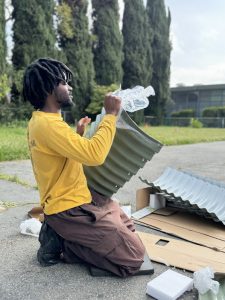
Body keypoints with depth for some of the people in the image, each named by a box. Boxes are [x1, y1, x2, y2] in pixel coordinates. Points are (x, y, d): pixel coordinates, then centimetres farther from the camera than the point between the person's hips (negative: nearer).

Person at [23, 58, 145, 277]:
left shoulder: (40, 120, 10)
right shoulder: (47, 124, -23)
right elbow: (94, 155, -33)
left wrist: (78, 135, 12)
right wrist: (110, 115, -22)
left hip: (80, 197, 10)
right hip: (69, 210, -10)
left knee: (127, 229, 23)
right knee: (134, 257, -9)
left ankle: (61, 235, 13)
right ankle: (61, 244, -1)